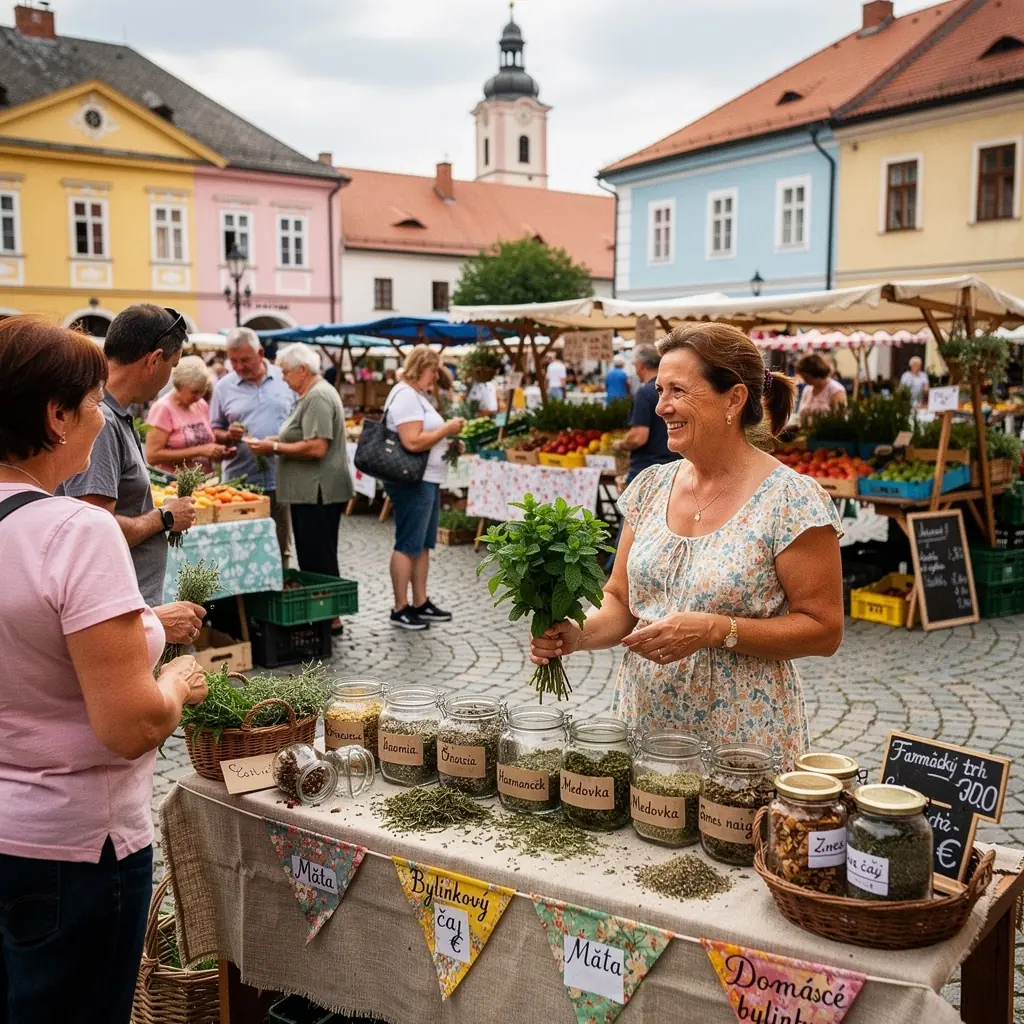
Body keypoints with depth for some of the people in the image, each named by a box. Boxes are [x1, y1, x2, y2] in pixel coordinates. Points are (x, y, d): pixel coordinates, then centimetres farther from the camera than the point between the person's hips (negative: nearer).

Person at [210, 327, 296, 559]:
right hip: (240, 482, 0)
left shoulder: (286, 379, 4)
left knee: (281, 548, 8)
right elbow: (214, 432, 9)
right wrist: (228, 435, -13)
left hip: (280, 479, 0)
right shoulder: (223, 387, 4)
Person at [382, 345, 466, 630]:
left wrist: (448, 443, 12)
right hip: (413, 482, -11)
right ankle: (400, 609, 3)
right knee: (408, 545, -4)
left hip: (427, 480, 11)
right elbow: (412, 442, -26)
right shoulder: (405, 396, -15)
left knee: (423, 545, 14)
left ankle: (420, 603, 22)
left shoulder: (417, 396, 18)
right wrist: (447, 429, -16)